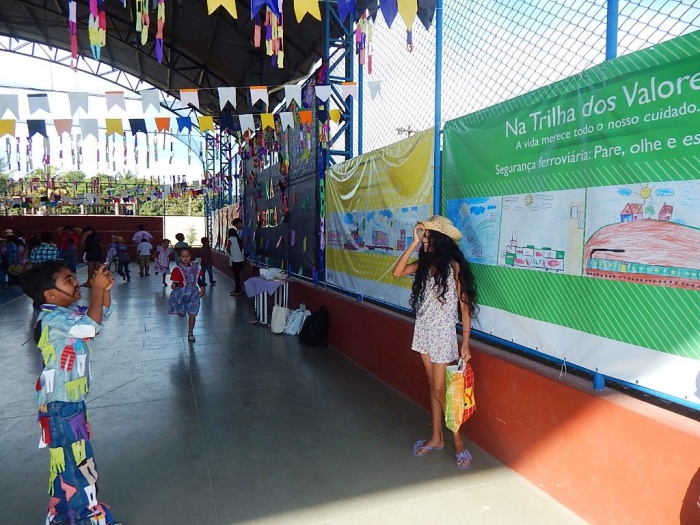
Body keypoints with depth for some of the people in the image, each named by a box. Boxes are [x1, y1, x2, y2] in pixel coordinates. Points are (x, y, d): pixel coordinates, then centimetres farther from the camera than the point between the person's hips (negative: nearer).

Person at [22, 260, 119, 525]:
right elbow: (91, 325, -38)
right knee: (77, 466, 4)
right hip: (61, 407, -10)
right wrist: (97, 288, -27)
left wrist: (106, 290, -4)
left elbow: (102, 314, 15)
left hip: (72, 402, 10)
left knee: (71, 463, 23)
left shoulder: (69, 312, 4)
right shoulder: (51, 319, -25)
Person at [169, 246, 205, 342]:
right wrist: (174, 285, -36)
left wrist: (202, 289, 1)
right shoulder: (177, 269, -15)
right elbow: (175, 282, -15)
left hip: (193, 294, 3)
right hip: (181, 294, -2)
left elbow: (199, 279, 8)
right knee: (181, 313, 8)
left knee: (192, 314, 5)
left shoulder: (195, 267, -2)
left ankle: (190, 333, 21)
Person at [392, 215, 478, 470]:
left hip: (443, 333, -6)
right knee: (433, 387, 14)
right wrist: (414, 243, -8)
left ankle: (458, 441, 16)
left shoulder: (454, 265, -12)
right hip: (424, 330, 6)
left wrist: (465, 343, -12)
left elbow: (465, 305, -10)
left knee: (440, 390, -1)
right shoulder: (425, 263, 6)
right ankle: (436, 438, 26)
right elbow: (397, 272, -7)